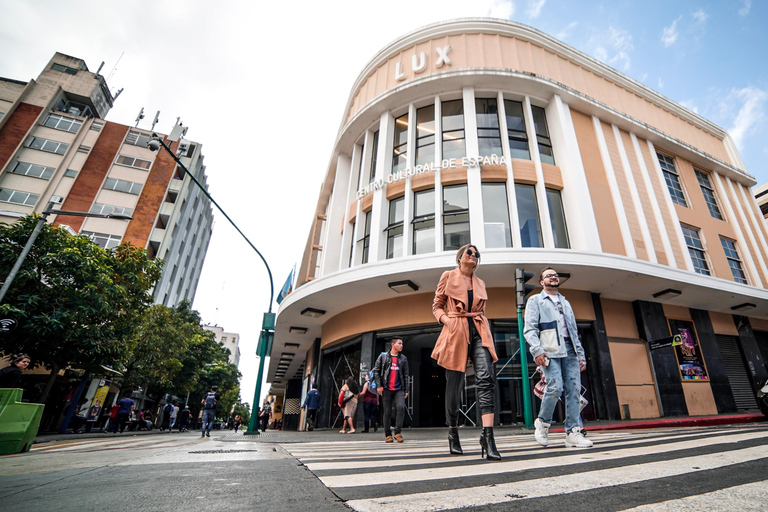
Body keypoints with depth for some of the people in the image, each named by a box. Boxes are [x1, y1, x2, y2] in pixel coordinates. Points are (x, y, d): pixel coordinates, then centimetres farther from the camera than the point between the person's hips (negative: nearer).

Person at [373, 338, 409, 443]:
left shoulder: (403, 359, 12)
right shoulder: (383, 356, 5)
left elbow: (406, 375, 14)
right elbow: (376, 371, 4)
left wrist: (406, 390, 8)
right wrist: (378, 385, -4)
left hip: (399, 389, 1)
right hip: (386, 389, -1)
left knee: (401, 407, -18)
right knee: (387, 412, 2)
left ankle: (398, 432, -6)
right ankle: (388, 435, 15)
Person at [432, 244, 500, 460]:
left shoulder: (480, 283, 20)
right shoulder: (448, 276, 8)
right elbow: (437, 305, 8)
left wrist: (483, 328, 7)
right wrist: (445, 319, -10)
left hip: (479, 332, 3)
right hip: (456, 332, -3)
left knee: (486, 378, -18)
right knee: (454, 385, 2)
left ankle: (488, 436, -19)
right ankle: (453, 432, 23)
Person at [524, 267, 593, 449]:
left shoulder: (566, 302, 25)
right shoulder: (535, 300, 7)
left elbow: (574, 331, 24)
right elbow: (529, 329, -3)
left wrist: (581, 354, 14)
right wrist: (537, 350, -16)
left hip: (569, 350, 6)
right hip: (549, 351, -5)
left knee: (574, 389, -2)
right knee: (555, 387, -16)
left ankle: (573, 432, 5)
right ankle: (543, 422, 7)